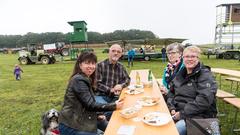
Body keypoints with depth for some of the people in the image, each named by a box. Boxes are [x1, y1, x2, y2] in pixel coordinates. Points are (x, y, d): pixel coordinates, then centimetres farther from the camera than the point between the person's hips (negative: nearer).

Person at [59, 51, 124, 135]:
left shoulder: (86, 79, 11)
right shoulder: (79, 80, -19)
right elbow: (90, 105, -22)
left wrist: (96, 116, 7)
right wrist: (114, 106, -18)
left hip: (77, 121, 9)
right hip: (71, 126, -9)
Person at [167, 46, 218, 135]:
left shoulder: (205, 75, -7)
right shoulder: (181, 74, 13)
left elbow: (204, 100, -19)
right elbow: (171, 92, 15)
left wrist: (182, 113, -20)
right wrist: (172, 108, -3)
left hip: (198, 115, -5)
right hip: (177, 112, 5)